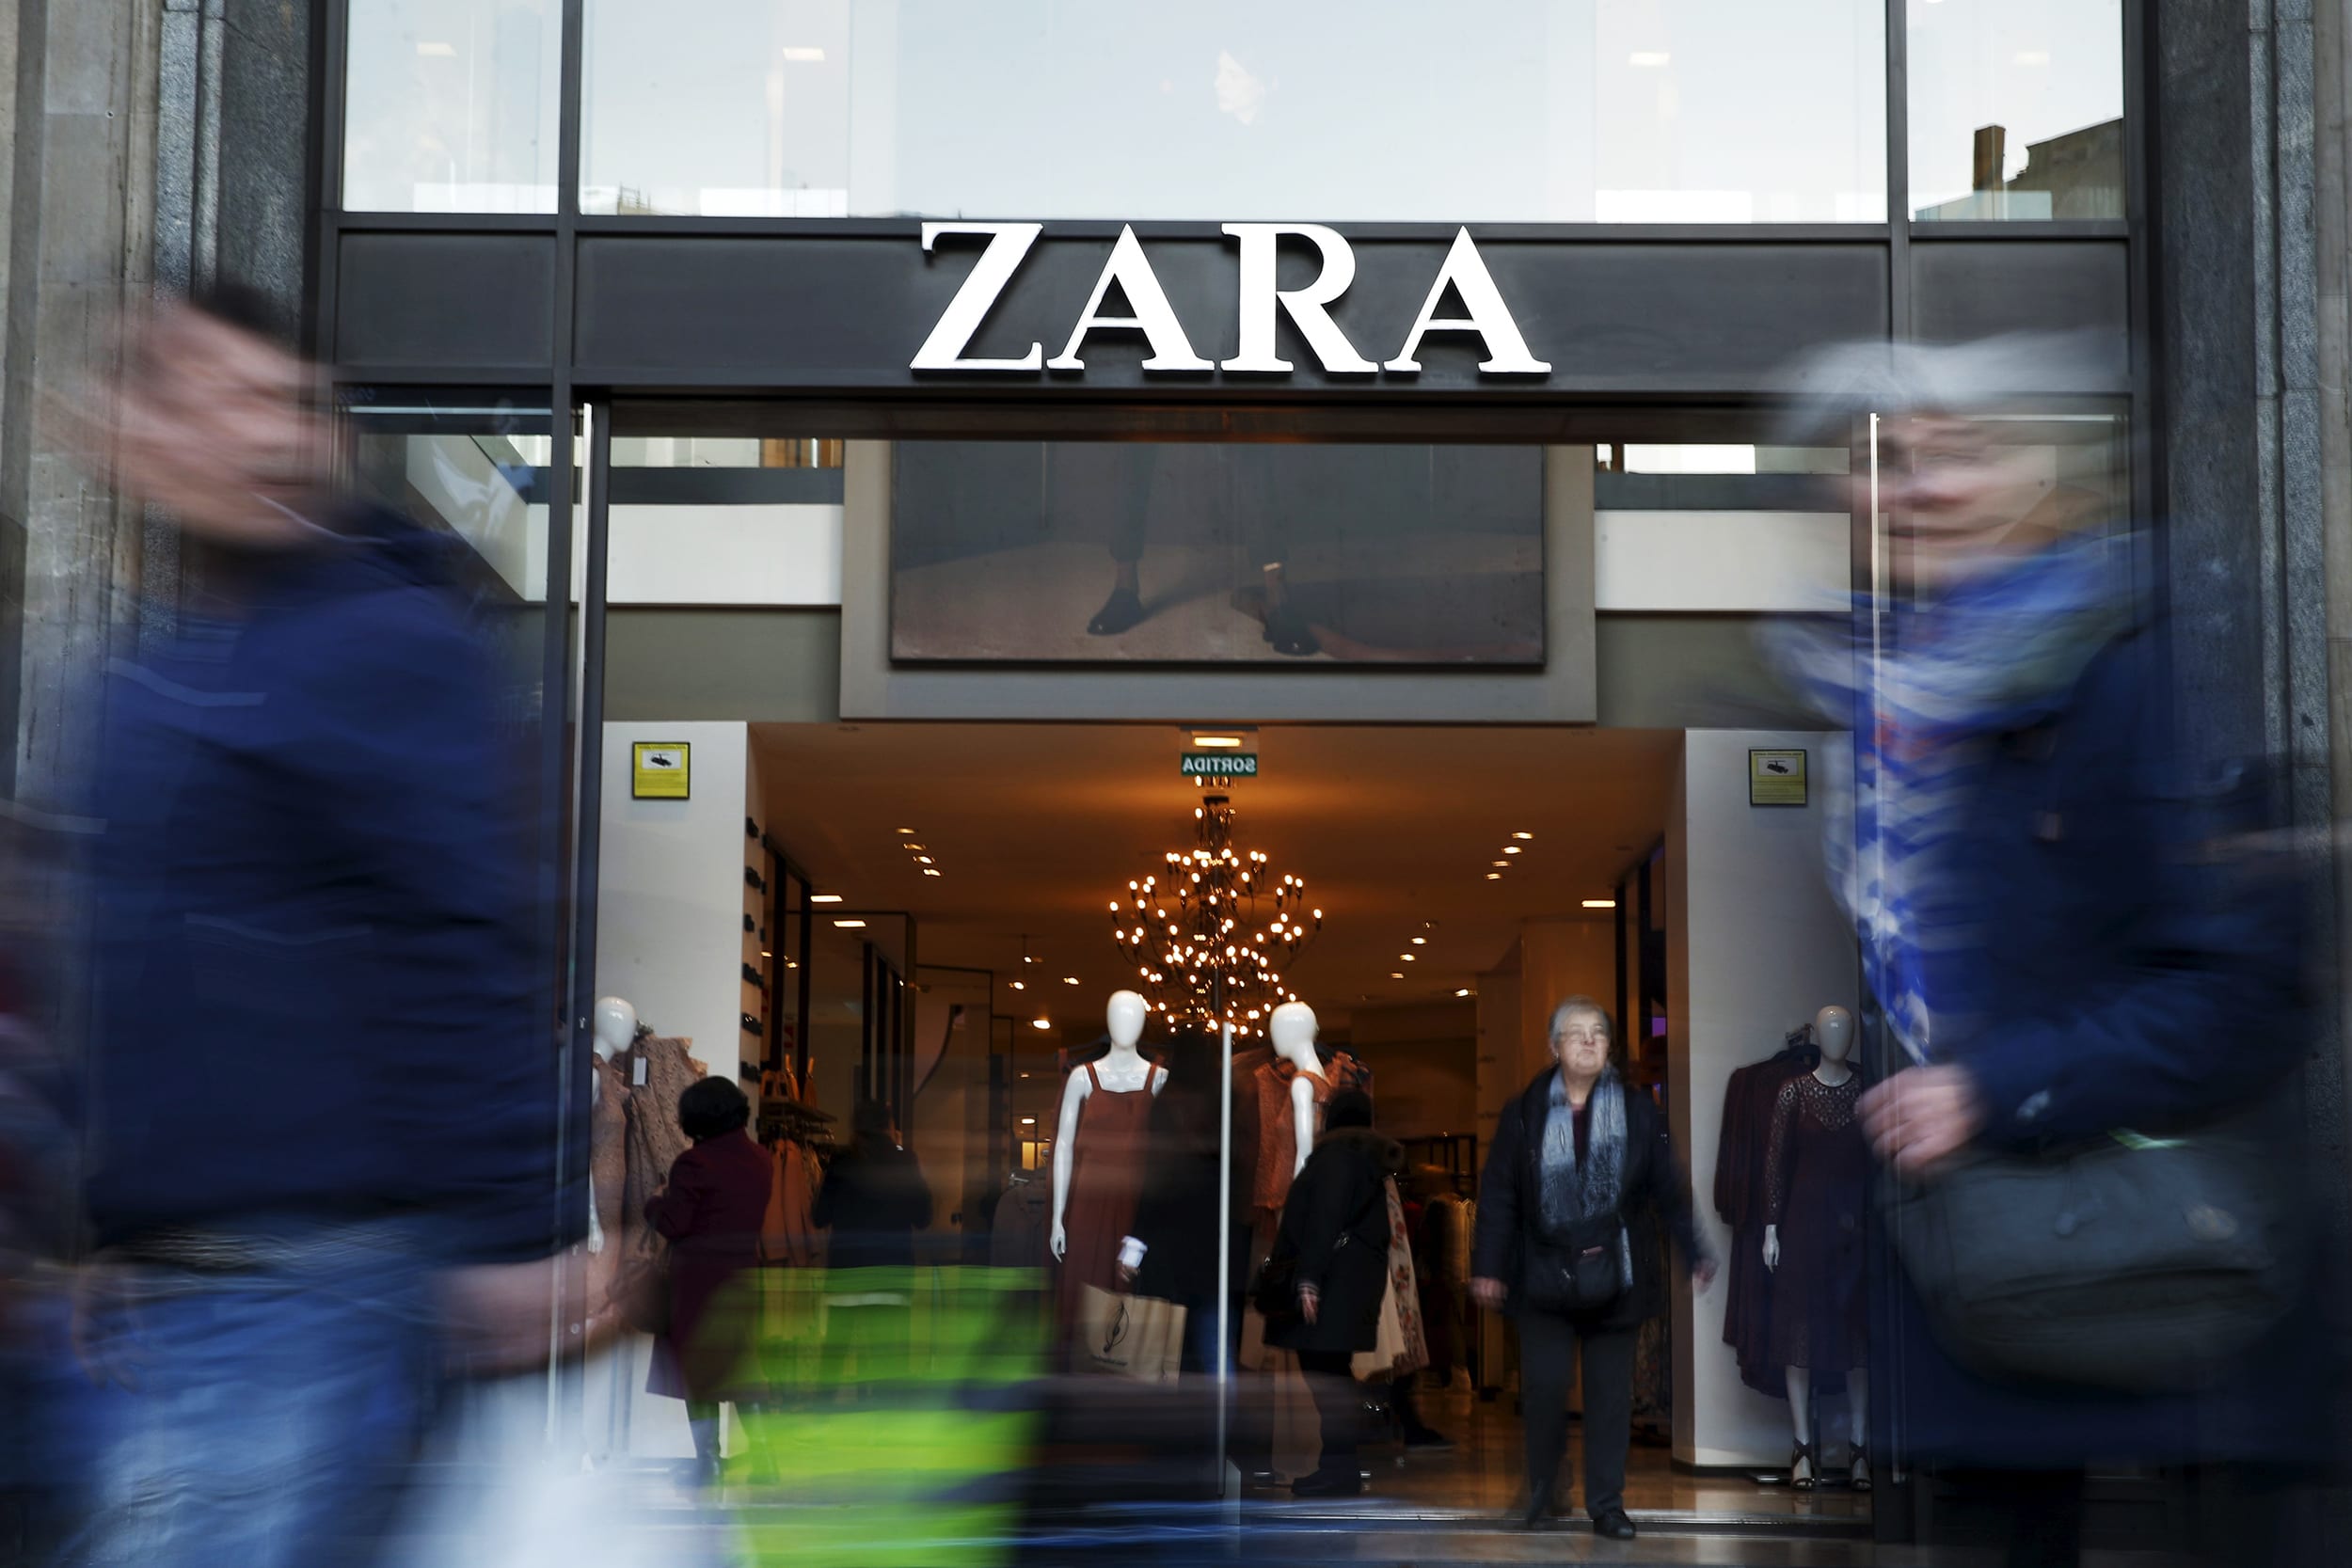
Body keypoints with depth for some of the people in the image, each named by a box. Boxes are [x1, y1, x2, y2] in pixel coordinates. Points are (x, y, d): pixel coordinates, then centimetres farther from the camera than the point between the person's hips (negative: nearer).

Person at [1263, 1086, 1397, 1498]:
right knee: (1329, 1370, 10)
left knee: (1324, 1369, -10)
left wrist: (1309, 1278, -21)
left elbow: (1324, 1218, -17)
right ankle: (1338, 1465, 11)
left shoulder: (1336, 1154, -7)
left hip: (1334, 1278, -10)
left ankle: (1339, 1468, -11)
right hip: (1357, 1275, 10)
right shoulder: (1371, 1157, 21)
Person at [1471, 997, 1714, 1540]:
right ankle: (1540, 1490, 17)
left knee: (1610, 1391, 5)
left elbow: (1669, 1189, 3)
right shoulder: (1524, 1113, 0)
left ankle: (1606, 1504, 12)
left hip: (1615, 1277, 1)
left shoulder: (1638, 1111, 2)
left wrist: (1695, 1254, -2)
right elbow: (1498, 1194, 0)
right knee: (1544, 1385, -3)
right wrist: (1488, 1267, -5)